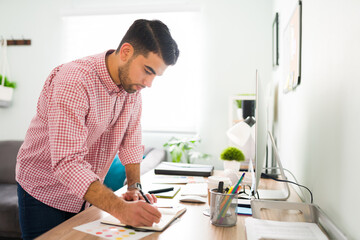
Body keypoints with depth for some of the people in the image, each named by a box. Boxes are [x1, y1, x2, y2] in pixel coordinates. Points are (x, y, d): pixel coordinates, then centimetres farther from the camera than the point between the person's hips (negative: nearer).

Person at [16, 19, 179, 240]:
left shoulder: (132, 82, -7)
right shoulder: (73, 82, -30)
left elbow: (131, 138, 2)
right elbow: (67, 163, -37)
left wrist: (135, 187, -7)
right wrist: (120, 208, -45)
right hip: (45, 194, -5)